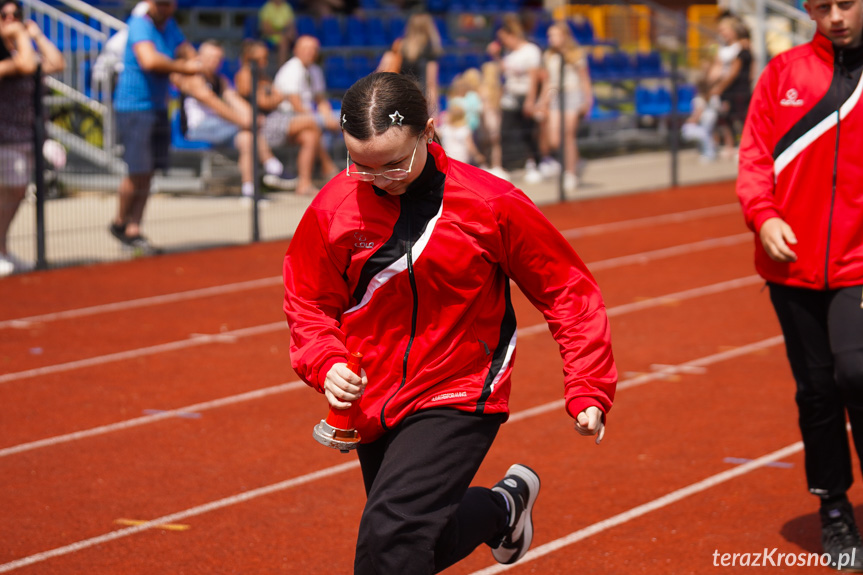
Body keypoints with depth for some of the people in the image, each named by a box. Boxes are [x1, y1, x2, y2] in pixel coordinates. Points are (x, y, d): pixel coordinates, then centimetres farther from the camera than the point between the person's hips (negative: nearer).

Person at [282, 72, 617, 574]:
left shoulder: (491, 203, -15)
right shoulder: (334, 208, -8)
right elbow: (309, 303, 8)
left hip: (460, 400, -5)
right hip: (375, 406, 5)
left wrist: (589, 391, -8)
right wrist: (326, 365, -12)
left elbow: (567, 288, -4)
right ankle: (504, 506, 54)